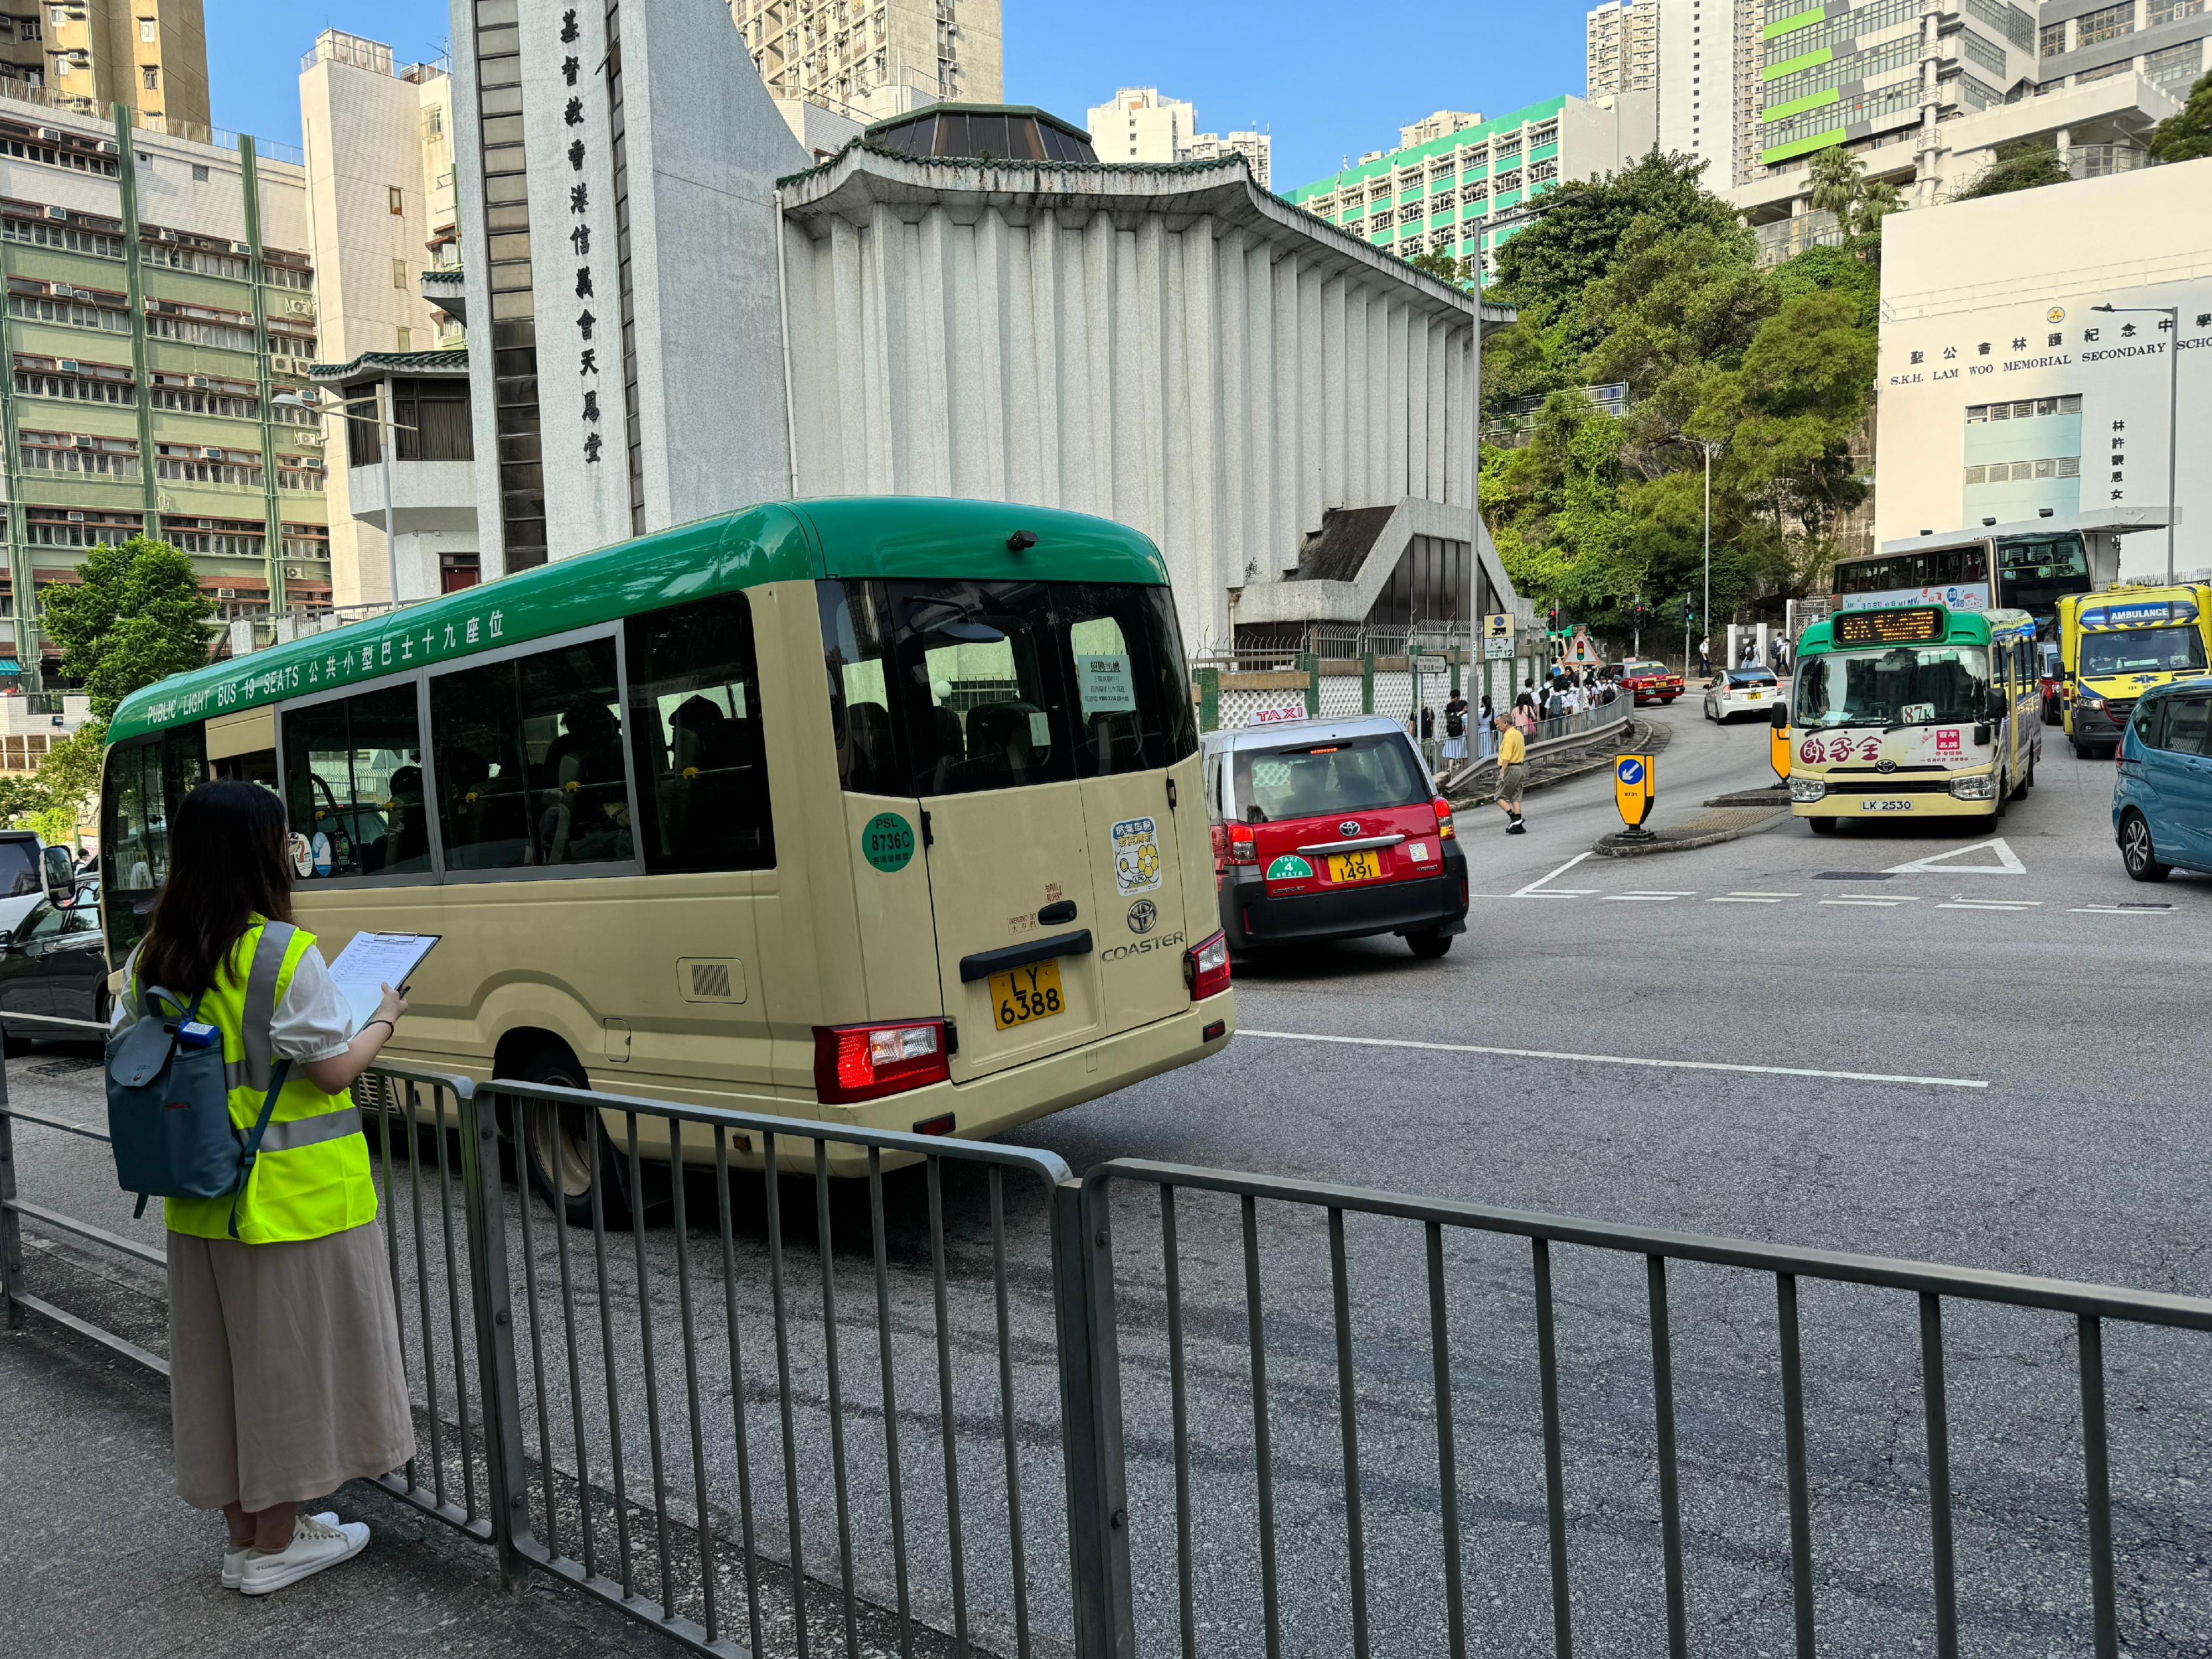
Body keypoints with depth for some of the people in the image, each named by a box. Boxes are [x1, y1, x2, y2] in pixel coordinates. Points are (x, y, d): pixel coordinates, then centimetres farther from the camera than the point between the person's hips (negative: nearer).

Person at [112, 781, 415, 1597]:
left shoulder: (150, 958, 2)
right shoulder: (285, 953, -19)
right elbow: (334, 1069, -16)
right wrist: (384, 1018, 1)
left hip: (199, 1194, 7)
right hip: (291, 1194, -7)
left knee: (221, 1357, 17)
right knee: (286, 1354, 7)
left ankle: (245, 1529, 31)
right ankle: (274, 1545, 20)